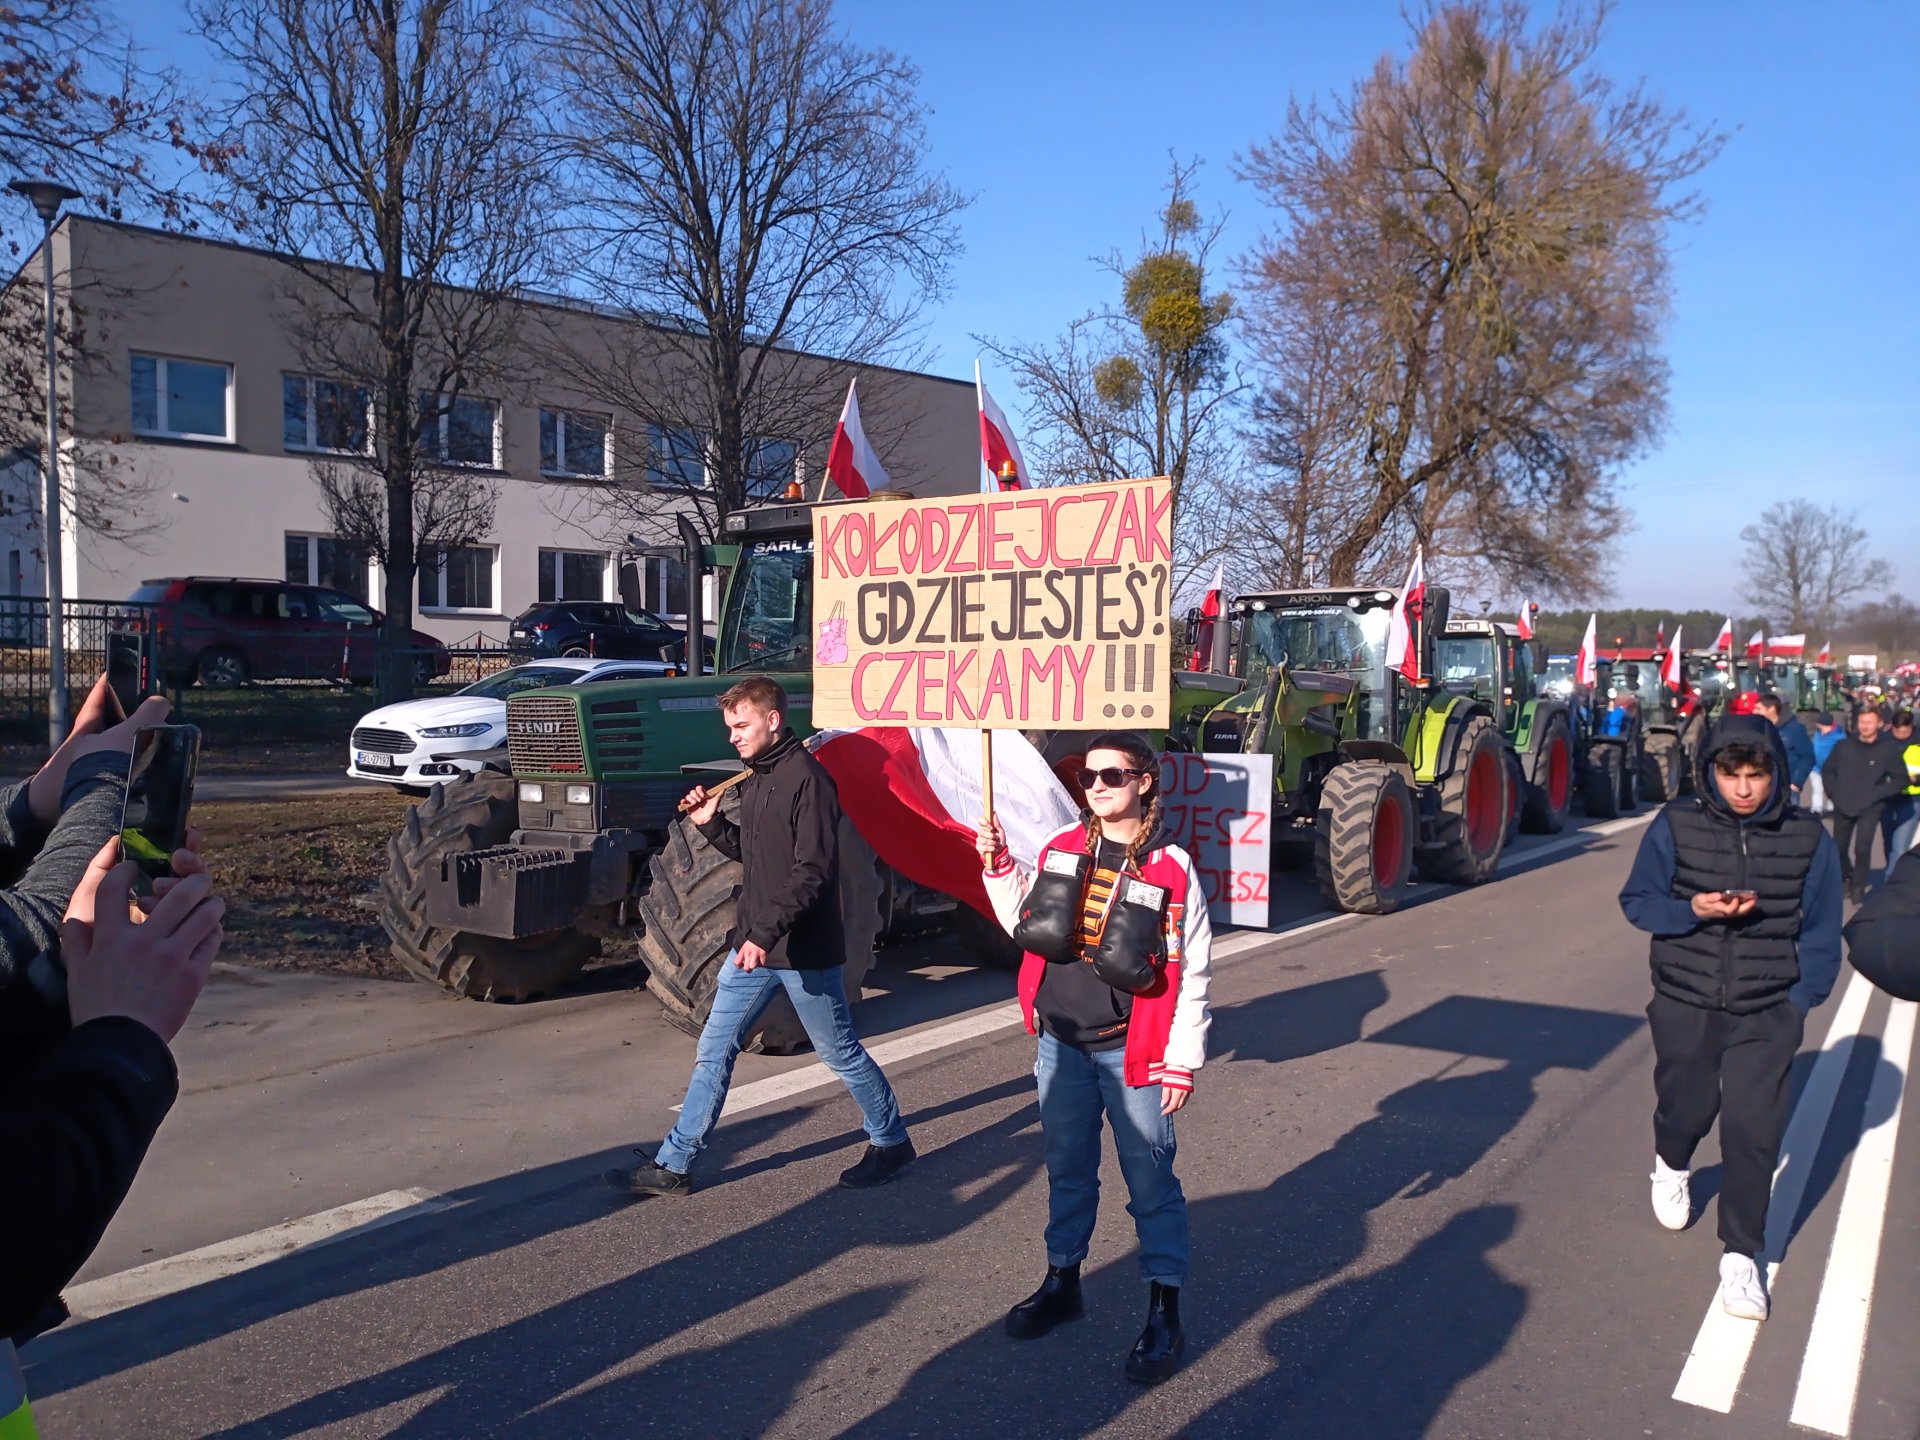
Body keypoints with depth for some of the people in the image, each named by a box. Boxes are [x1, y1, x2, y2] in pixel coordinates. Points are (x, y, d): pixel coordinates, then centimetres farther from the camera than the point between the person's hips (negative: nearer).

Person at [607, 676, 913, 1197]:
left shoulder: (807, 779, -18)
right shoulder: (756, 779, 10)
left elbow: (813, 872, -23)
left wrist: (767, 933, -28)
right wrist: (710, 822, 4)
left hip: (802, 949, -8)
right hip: (753, 944, 8)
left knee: (839, 1052, 7)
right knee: (714, 1050, 10)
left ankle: (890, 1141, 27)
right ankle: (674, 1165, 18)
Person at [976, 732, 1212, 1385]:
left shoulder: (1171, 868, -11)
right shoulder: (1061, 849, 2)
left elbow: (1190, 973, -9)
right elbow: (1024, 926, 14)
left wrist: (1182, 1060, -10)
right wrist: (998, 867, 1)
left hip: (1131, 1050, -4)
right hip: (1061, 1042, 5)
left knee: (1150, 1179, 5)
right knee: (1067, 1169, 18)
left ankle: (1164, 1313, 19)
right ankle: (1062, 1282, 36)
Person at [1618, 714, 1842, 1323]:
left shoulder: (1808, 839, -6)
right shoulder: (1676, 826, -9)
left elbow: (1820, 935, 2)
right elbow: (1636, 901, -2)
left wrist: (1798, 1002, -4)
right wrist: (1694, 910, -20)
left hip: (1767, 1015, 0)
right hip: (1685, 1005, 0)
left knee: (1753, 1129, -3)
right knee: (1687, 1107, 13)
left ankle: (1741, 1255, 14)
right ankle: (1671, 1164, 50)